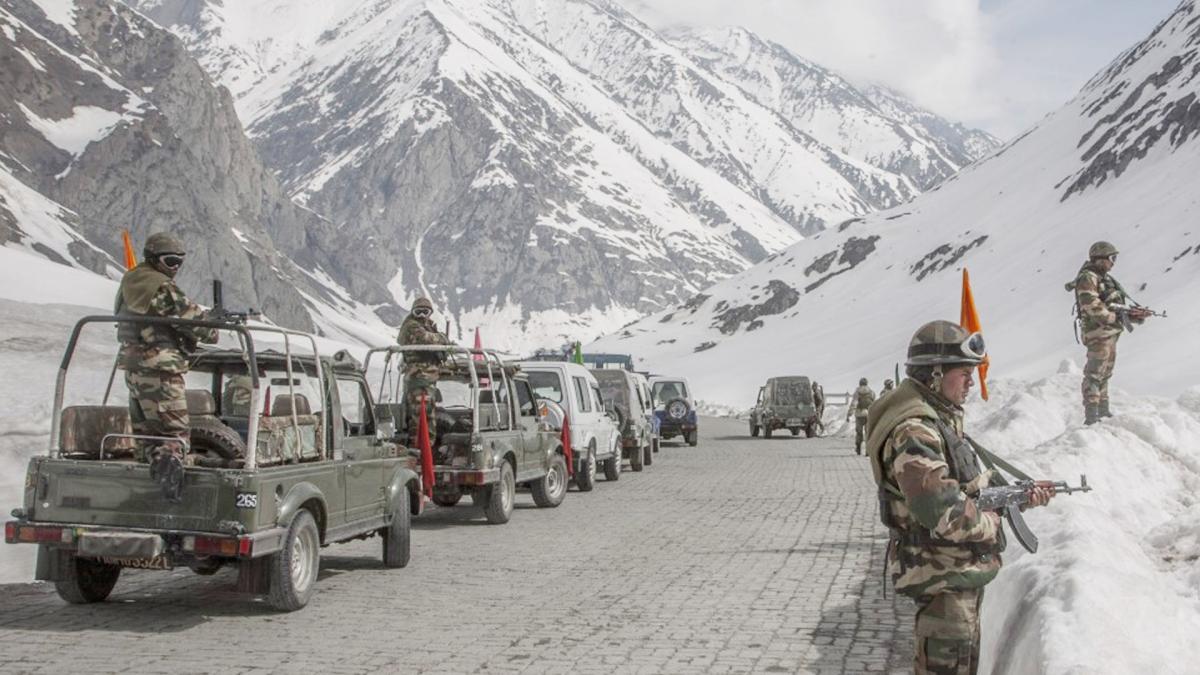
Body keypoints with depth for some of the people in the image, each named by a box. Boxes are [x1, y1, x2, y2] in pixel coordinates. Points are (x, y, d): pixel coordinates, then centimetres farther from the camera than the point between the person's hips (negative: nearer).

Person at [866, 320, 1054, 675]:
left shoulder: (940, 418, 9)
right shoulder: (913, 433, -26)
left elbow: (973, 481, 17)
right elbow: (943, 514, -32)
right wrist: (990, 524, -15)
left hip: (961, 569, 10)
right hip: (943, 577, -10)